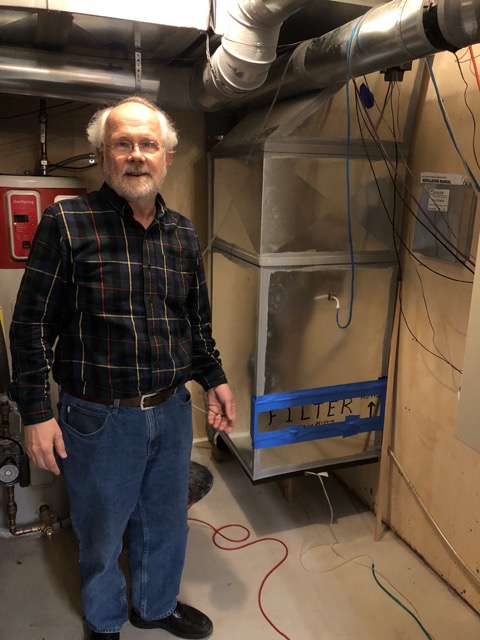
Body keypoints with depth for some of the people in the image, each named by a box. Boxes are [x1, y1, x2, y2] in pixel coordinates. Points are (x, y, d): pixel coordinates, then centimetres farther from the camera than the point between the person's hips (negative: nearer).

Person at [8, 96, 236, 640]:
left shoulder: (183, 232, 5)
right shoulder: (66, 222, -11)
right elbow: (31, 325, -10)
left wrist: (214, 379, 11)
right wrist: (35, 413, -11)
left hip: (172, 411, 5)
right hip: (99, 419, -4)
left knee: (165, 522, 23)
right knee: (101, 532, 17)